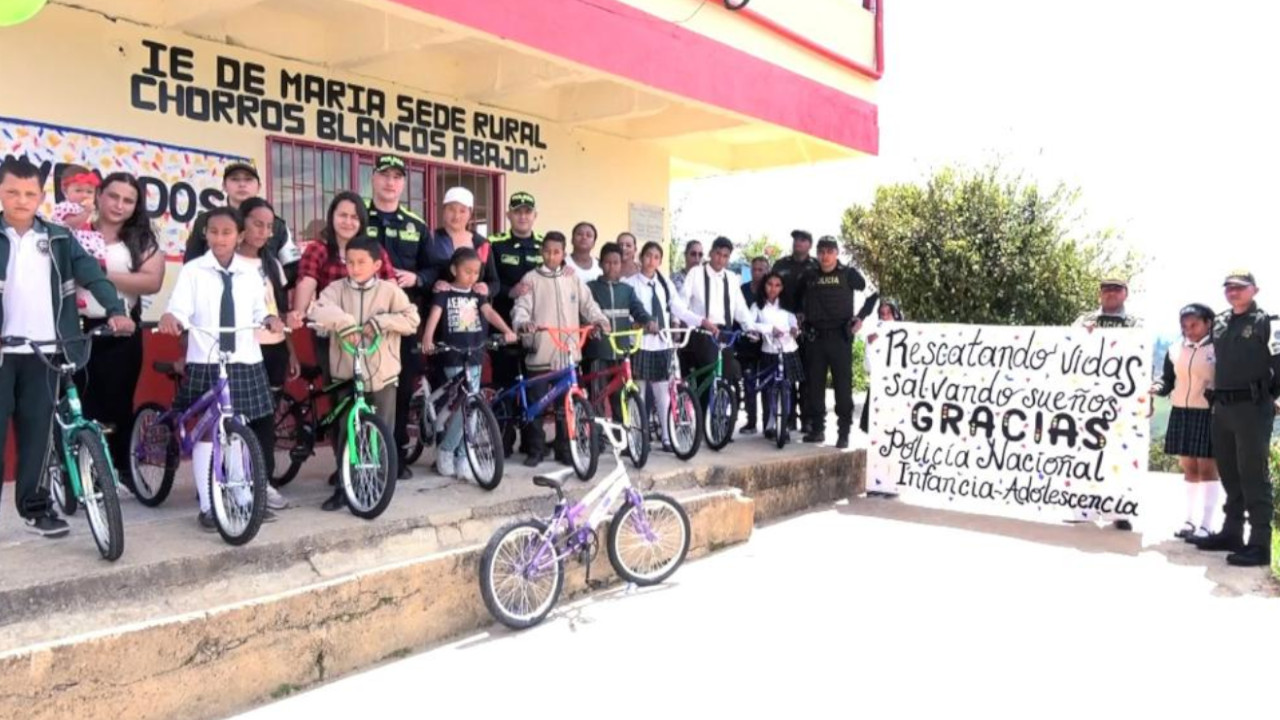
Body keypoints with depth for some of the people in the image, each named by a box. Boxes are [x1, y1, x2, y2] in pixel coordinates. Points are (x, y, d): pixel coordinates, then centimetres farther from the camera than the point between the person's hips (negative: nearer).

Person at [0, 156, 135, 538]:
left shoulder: (59, 239, 8)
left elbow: (91, 273, -1)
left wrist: (115, 310, -19)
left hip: (43, 353, 2)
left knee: (37, 432, 8)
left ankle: (34, 505, 19)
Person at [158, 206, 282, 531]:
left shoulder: (250, 273, 10)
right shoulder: (192, 271, 0)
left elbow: (258, 312, 9)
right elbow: (180, 310, -11)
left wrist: (270, 319, -12)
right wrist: (170, 318, -33)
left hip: (246, 363, 3)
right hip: (204, 363, -3)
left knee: (250, 433, 8)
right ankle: (207, 506, 9)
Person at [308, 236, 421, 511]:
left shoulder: (389, 290, -1)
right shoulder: (337, 288, 1)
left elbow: (412, 319, -8)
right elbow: (318, 310, -16)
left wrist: (380, 322, -18)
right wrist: (343, 322, -30)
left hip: (382, 374, -1)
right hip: (346, 374, 1)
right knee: (344, 434, 6)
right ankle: (344, 486, 20)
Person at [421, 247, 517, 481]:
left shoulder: (477, 295, 12)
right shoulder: (444, 294, -2)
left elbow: (489, 313, -2)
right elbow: (434, 315, -16)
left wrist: (507, 331, -21)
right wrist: (427, 338, -35)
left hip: (474, 357, 5)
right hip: (453, 358, -5)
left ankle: (463, 459, 15)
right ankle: (446, 451, 7)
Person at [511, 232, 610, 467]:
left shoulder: (574, 280, 11)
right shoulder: (532, 279, 2)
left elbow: (588, 304, 8)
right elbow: (521, 307, -6)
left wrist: (600, 319, -10)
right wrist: (523, 322, -27)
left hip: (567, 352, 2)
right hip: (540, 352, -2)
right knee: (536, 403, 2)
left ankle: (564, 449, 19)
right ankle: (536, 450, 13)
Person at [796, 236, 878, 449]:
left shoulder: (848, 274, 0)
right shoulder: (809, 277, 9)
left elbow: (873, 293, 5)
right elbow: (796, 299, 25)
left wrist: (861, 316, -2)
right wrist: (801, 316, 11)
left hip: (840, 337, -3)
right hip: (815, 337, 4)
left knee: (843, 384, -2)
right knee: (814, 384, 6)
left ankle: (844, 432, 2)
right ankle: (817, 428, 16)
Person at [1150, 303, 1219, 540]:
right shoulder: (1175, 350, 8)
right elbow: (1168, 380, 11)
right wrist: (1156, 388, -9)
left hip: (1208, 415, -5)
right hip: (1181, 414, 5)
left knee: (1207, 469, 0)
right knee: (1189, 469, 12)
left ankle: (1205, 525, 4)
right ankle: (1191, 520, 21)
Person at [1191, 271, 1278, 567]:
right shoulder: (1219, 322, 14)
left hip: (1253, 407, -6)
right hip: (1222, 408, 7)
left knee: (1253, 475, -6)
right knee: (1229, 473, 14)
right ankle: (1231, 532, 24)